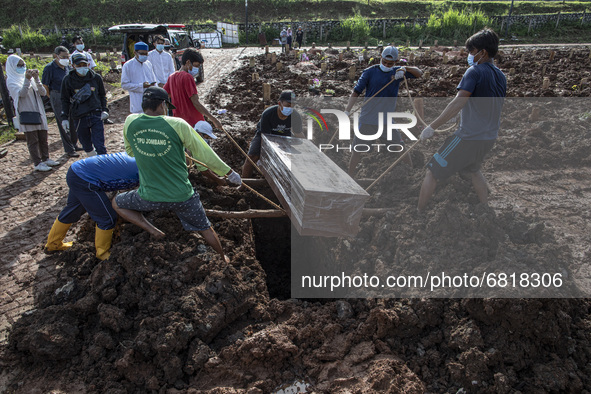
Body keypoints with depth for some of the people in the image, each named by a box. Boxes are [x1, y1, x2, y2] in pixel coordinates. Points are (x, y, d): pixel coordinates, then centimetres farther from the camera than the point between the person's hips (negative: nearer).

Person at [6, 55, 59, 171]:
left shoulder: (30, 77, 13)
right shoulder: (11, 81, -2)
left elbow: (43, 92, 3)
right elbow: (21, 93, -19)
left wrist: (36, 79, -11)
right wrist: (27, 80, -30)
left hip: (38, 113, 6)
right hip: (26, 114, -6)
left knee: (43, 138, 11)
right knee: (33, 140, -3)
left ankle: (45, 159, 22)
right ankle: (38, 163, 0)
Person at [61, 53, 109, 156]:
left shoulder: (96, 77, 5)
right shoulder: (68, 80, 3)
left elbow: (102, 95, 17)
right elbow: (65, 100, 10)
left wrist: (104, 110, 4)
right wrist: (64, 118, 4)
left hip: (96, 116, -1)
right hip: (79, 118, 1)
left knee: (99, 145, -7)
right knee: (87, 147, 10)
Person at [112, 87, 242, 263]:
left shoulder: (130, 122, -6)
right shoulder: (178, 125, -13)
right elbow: (205, 154, -7)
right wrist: (229, 173, 5)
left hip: (150, 197, 1)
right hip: (182, 196, 0)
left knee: (117, 203, 28)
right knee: (205, 229, 23)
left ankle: (152, 231, 11)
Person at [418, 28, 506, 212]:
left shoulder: (475, 71, -13)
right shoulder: (501, 76, 11)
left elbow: (459, 102, -24)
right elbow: (497, 107, 19)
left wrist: (432, 127, -26)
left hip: (468, 137, -9)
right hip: (489, 138, 9)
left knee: (432, 173, -1)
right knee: (474, 169, 34)